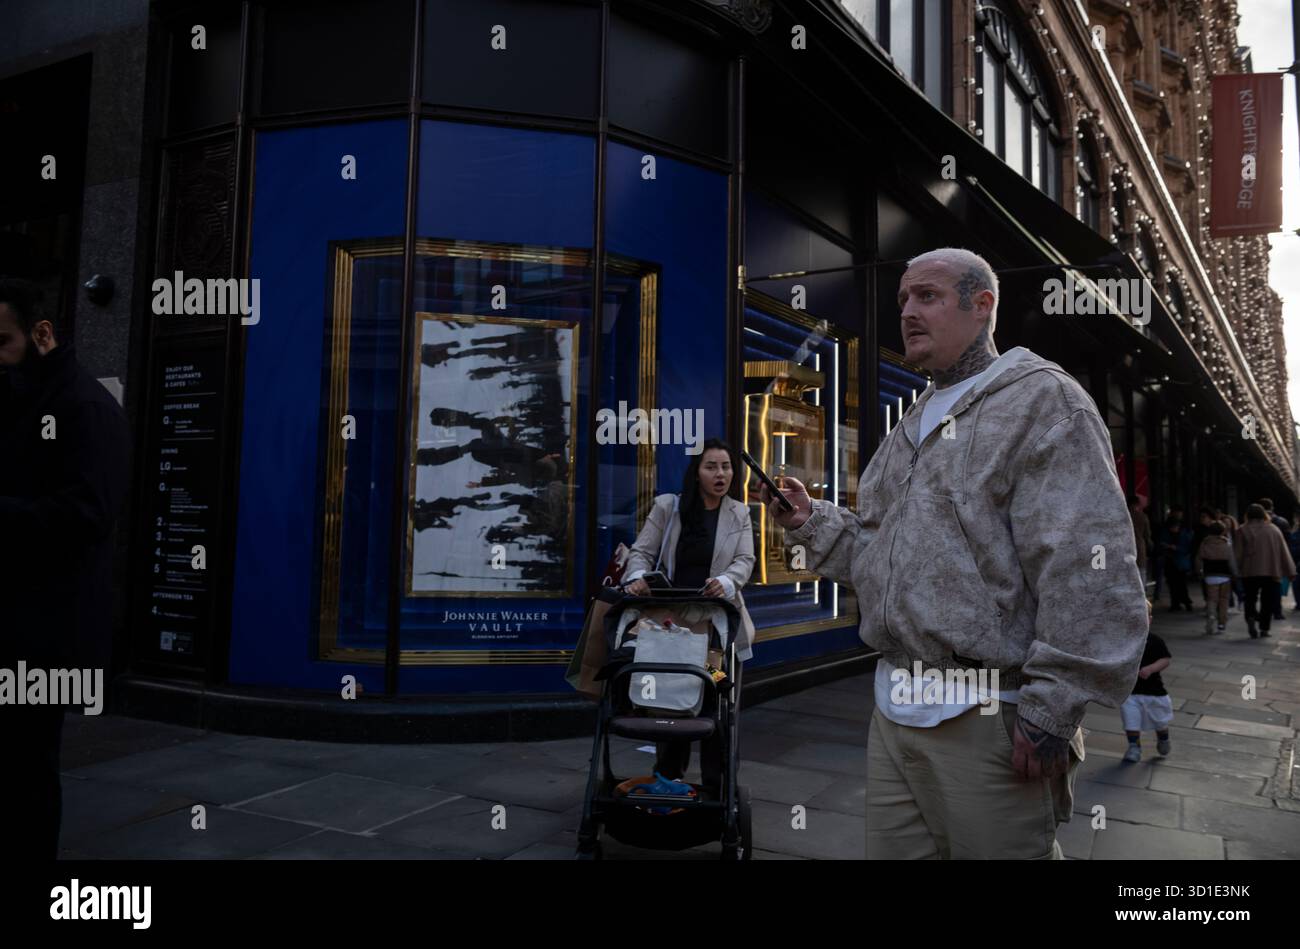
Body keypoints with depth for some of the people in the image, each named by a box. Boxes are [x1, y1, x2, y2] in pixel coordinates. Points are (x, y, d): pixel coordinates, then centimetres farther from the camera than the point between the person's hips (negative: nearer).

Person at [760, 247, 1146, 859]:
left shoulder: (1040, 401, -8)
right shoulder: (910, 428, 18)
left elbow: (1090, 574, -17)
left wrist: (1051, 710, -19)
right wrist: (812, 523, 5)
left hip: (986, 718, -7)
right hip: (893, 708, 8)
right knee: (891, 851, 15)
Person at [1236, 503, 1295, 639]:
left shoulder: (1243, 530, 0)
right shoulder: (1274, 529, 6)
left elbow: (1239, 553, -4)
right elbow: (1284, 551, 5)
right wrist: (1290, 571, 6)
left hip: (1250, 572, -1)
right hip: (1272, 571, 1)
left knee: (1250, 598, 10)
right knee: (1268, 601, 9)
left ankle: (1251, 617, -16)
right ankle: (1264, 628, 6)